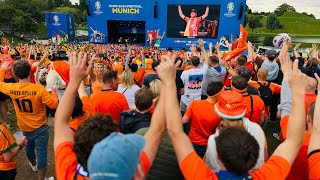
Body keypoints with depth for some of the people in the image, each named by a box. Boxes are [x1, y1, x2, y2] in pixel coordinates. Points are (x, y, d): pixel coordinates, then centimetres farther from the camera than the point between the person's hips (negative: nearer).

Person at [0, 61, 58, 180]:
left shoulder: (11, 88, -15)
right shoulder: (38, 89, -28)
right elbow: (54, 105, -22)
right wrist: (54, 93, -5)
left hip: (24, 127, 6)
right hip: (39, 128, -6)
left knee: (29, 147, 30)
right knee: (41, 153, 6)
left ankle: (33, 165, 58)